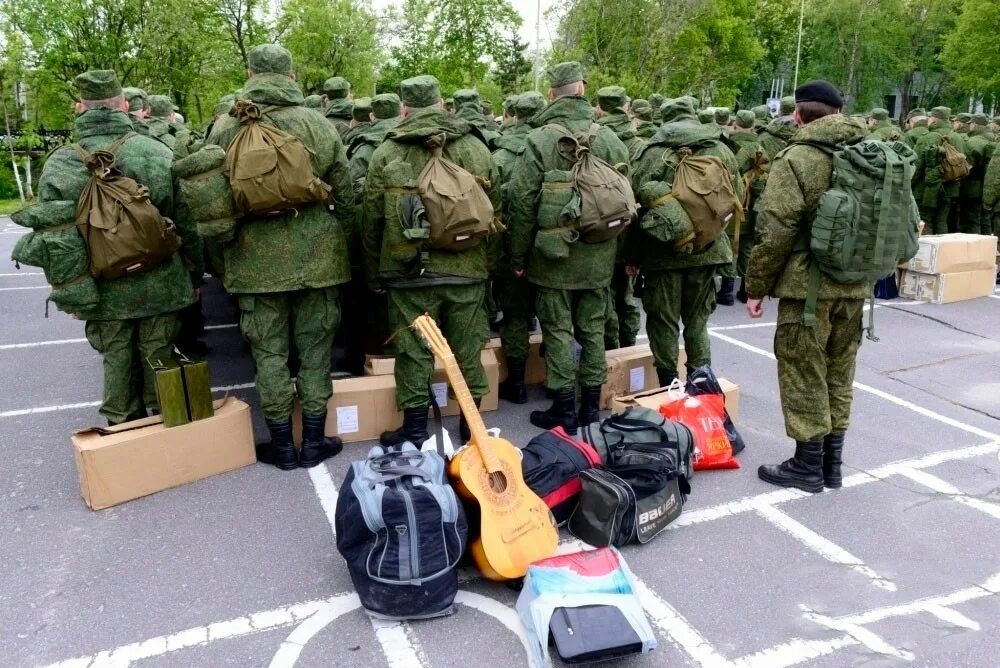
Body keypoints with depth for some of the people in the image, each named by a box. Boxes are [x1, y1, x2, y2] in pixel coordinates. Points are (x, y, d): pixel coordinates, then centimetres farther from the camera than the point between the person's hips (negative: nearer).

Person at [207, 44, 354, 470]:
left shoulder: (226, 128, -1)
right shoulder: (318, 124, -1)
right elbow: (345, 195, 4)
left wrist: (219, 258, 17)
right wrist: (336, 239, 19)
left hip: (256, 260, 0)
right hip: (315, 257, 1)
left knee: (269, 352, 8)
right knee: (314, 348, 10)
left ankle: (282, 445, 16)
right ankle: (314, 442, 17)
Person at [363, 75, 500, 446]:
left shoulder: (386, 154, -1)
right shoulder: (477, 149, 4)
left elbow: (372, 220, 3)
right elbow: (495, 214, 8)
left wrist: (374, 274, 14)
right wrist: (489, 264, 19)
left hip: (409, 272, -2)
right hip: (468, 270, 2)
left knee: (413, 350, 7)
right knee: (467, 349, 11)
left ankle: (415, 429, 14)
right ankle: (471, 424, 23)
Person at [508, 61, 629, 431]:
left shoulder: (541, 139, -10)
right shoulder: (610, 139, 2)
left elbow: (523, 203, -11)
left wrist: (518, 256, -1)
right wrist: (615, 249, 18)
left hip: (553, 255, -4)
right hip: (598, 257, 4)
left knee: (557, 329, 5)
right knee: (592, 327, 13)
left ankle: (564, 408, 10)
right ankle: (591, 406, 22)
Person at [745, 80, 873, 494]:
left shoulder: (796, 159, -11)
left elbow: (775, 232, -17)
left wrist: (756, 286, -8)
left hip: (808, 286, -7)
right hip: (854, 286, 7)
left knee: (804, 374, 3)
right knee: (838, 373, 15)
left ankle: (807, 465, 10)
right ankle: (832, 461, 24)